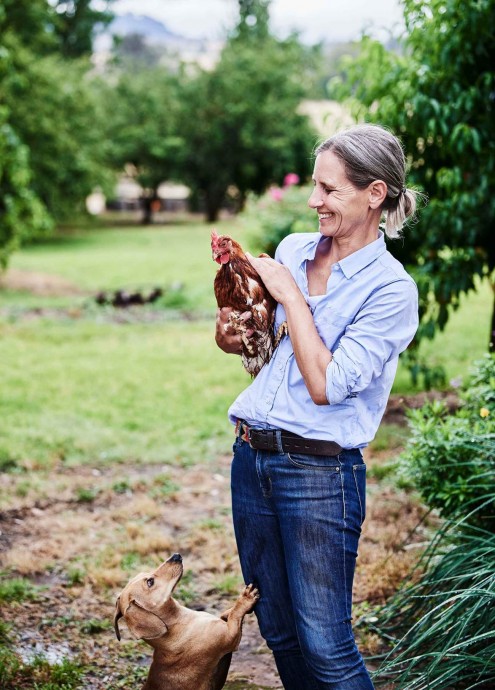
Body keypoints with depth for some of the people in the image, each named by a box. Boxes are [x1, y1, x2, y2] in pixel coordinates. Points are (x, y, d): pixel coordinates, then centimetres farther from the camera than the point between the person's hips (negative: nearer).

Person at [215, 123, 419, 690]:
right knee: (276, 627, 16)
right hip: (251, 455, 6)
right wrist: (232, 334, -3)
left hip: (320, 470, -6)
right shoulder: (292, 250, 7)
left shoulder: (390, 289, -11)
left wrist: (290, 295, -13)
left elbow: (325, 385, -17)